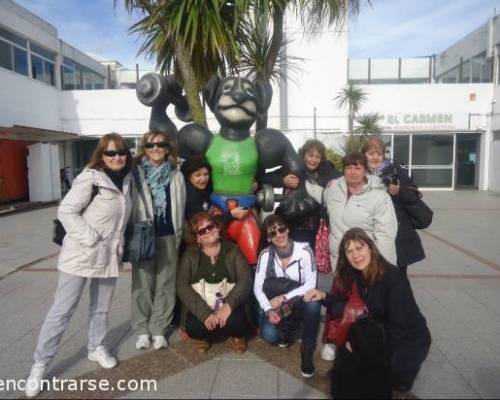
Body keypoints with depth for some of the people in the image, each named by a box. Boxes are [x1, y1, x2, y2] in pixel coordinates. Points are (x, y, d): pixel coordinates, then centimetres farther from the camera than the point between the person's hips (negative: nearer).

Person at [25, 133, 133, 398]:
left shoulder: (126, 180, 7)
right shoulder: (90, 177, -13)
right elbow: (66, 211, -17)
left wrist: (118, 243, 7)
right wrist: (92, 239, -19)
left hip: (109, 255, 6)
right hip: (81, 254, -6)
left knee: (101, 307, 17)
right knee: (62, 310, 2)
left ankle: (97, 348, 37)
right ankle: (39, 365, 17)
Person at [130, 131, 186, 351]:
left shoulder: (176, 176, 8)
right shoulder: (135, 174, -1)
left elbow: (180, 208, 8)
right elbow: (129, 205, -3)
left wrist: (179, 235, 5)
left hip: (168, 237, 2)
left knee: (165, 284, 8)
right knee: (142, 284, 5)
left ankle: (159, 329, 20)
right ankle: (142, 330, 20)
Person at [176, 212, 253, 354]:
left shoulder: (232, 250, 0)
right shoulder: (190, 254, 0)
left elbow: (246, 279, -9)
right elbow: (182, 286, -10)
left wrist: (229, 305, -25)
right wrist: (205, 313, -22)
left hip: (228, 306, 0)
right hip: (201, 309, 0)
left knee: (236, 321, -30)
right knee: (194, 328, -29)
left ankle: (237, 336, 8)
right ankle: (201, 337, 10)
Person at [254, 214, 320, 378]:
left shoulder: (304, 251, -15)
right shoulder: (265, 255, -9)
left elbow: (311, 285, -17)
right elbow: (257, 287, -9)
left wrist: (284, 297, -24)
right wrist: (268, 310, -24)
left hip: (299, 304, -1)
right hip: (276, 306, 1)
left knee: (313, 302, -36)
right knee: (269, 335, -28)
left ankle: (307, 350, -15)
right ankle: (287, 328, 8)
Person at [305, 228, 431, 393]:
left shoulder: (393, 277, -27)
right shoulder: (355, 275, -6)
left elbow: (399, 329, -26)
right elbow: (341, 305, 1)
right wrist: (324, 296, -16)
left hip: (409, 338, -6)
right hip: (381, 331, 6)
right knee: (339, 310, -13)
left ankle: (406, 367, 5)